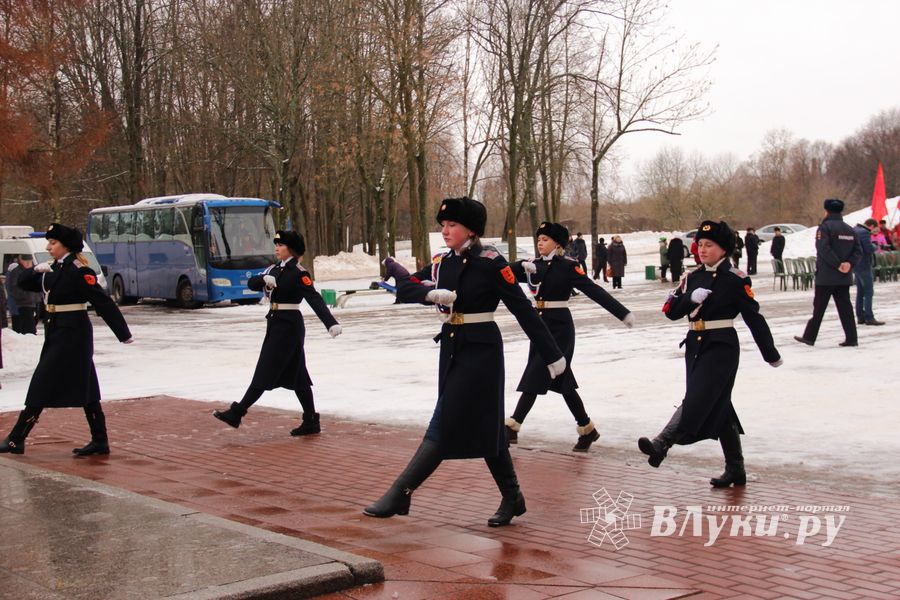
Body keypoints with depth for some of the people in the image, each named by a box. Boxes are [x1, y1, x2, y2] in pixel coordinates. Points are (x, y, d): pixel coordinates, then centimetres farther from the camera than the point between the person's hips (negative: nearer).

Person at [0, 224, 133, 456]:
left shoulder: (78, 271, -15)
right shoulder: (54, 269, 12)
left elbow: (103, 303, -17)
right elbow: (23, 282, 15)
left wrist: (123, 334, -18)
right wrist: (36, 270, -7)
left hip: (72, 333, -9)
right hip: (57, 332, 9)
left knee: (43, 386, -4)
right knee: (85, 388, 10)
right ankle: (100, 442, 14)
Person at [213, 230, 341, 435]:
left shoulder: (298, 273, -12)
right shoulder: (275, 270, 14)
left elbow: (315, 300, -22)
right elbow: (251, 283, 5)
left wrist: (331, 324, -33)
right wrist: (264, 280, -18)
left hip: (288, 326, -9)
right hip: (276, 324, 9)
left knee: (265, 372, -4)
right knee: (297, 376, 11)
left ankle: (237, 413, -1)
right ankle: (311, 422, 16)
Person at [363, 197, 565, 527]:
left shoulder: (491, 263, -12)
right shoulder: (441, 263, 8)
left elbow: (524, 311, -10)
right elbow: (404, 287, -1)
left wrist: (552, 355, -8)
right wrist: (432, 293, -22)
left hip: (480, 350, -7)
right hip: (452, 348, 8)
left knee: (447, 424, -8)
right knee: (483, 424, 13)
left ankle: (399, 495, -6)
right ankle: (512, 499, 25)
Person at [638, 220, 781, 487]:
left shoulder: (736, 279, -7)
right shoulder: (693, 277, 10)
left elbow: (754, 318, -5)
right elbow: (671, 311, 3)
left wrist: (771, 354, 0)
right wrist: (691, 298, -16)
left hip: (722, 347, -7)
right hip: (695, 345, 7)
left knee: (697, 400, -18)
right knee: (718, 408, 11)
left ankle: (661, 445, -31)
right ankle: (735, 469, 19)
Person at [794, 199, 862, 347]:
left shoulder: (825, 227, -9)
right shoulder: (849, 229, 12)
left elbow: (824, 249, -22)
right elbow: (858, 251, 5)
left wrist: (838, 265, -19)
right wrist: (849, 263, -9)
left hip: (826, 276, -5)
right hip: (844, 277, 5)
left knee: (819, 307, 2)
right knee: (845, 307, 8)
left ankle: (809, 337, 8)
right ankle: (851, 338, 3)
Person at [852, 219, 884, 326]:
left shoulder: (854, 230, 14)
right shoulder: (864, 233, -16)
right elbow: (870, 249, -23)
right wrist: (875, 246, -3)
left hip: (856, 265, 10)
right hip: (864, 266, -10)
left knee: (860, 292, 13)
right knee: (869, 292, -7)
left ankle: (860, 317, 16)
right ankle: (869, 317, -10)